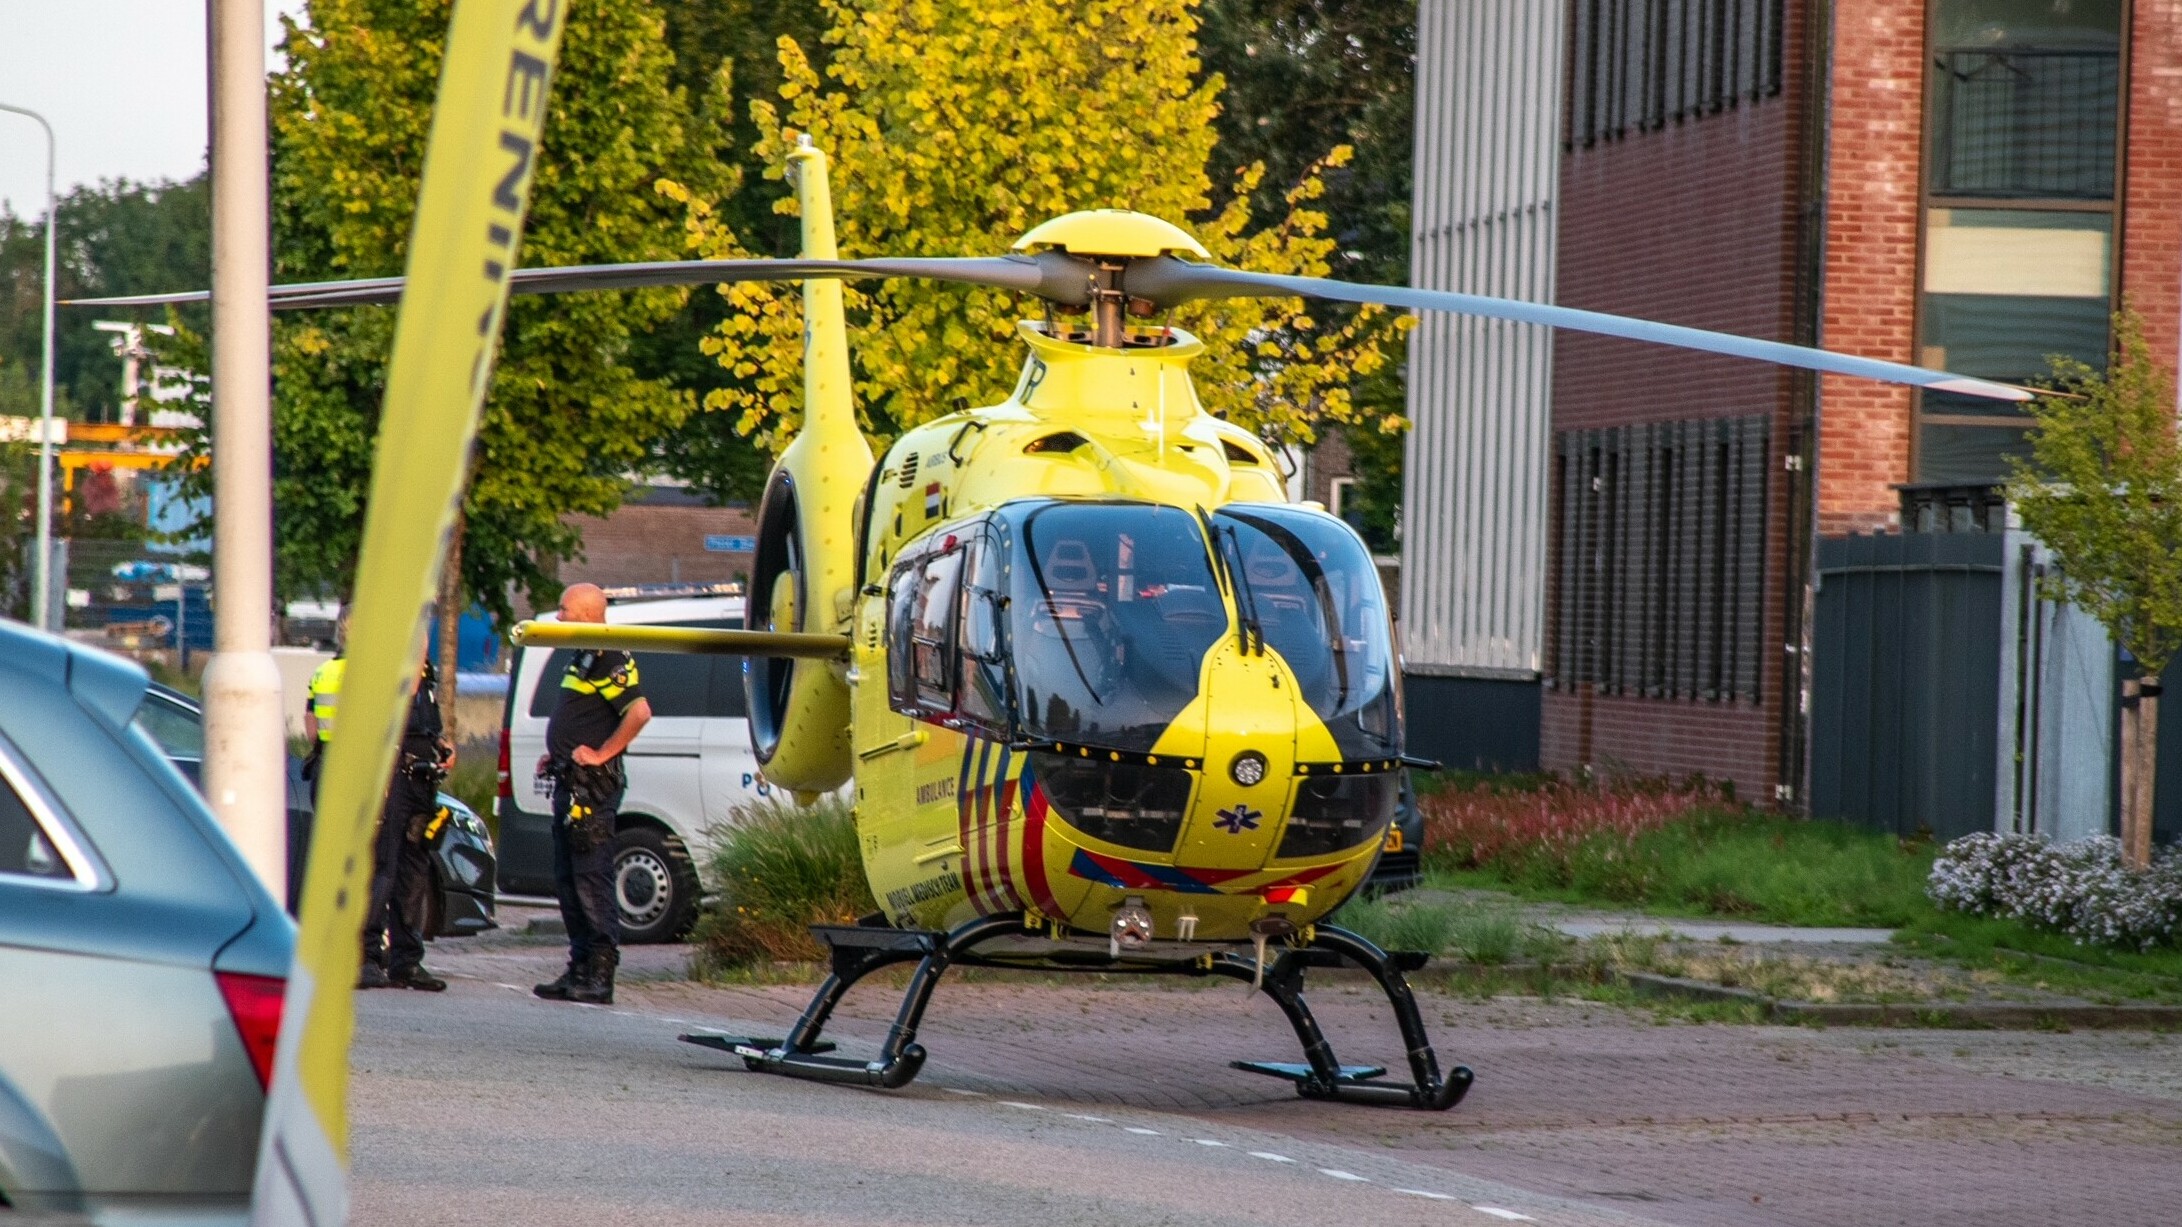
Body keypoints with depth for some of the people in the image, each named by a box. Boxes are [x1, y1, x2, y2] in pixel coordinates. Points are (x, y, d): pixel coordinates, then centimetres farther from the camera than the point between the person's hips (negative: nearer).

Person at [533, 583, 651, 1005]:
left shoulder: (609, 659, -14)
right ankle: (581, 970, 16)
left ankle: (599, 976, -13)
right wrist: (556, 755, 17)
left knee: (591, 879, -11)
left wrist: (601, 754, -20)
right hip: (571, 783, 11)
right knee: (567, 879, 12)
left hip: (592, 785, -11)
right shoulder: (583, 658, 19)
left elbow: (639, 711, -25)